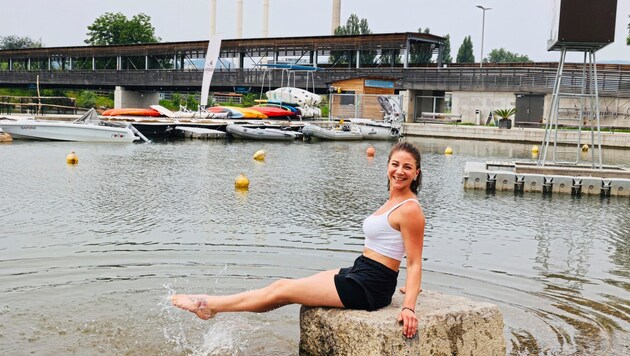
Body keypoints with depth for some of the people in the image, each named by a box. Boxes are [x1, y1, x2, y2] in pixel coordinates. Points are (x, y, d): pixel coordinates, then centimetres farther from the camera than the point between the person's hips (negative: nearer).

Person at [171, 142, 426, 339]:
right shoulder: (395, 201, 11)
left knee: (282, 290, -1)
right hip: (358, 274, 8)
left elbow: (415, 263, -17)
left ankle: (209, 306, 11)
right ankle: (210, 306, 17)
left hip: (366, 288, -8)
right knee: (284, 285, 9)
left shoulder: (410, 209, -16)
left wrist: (409, 307, -24)